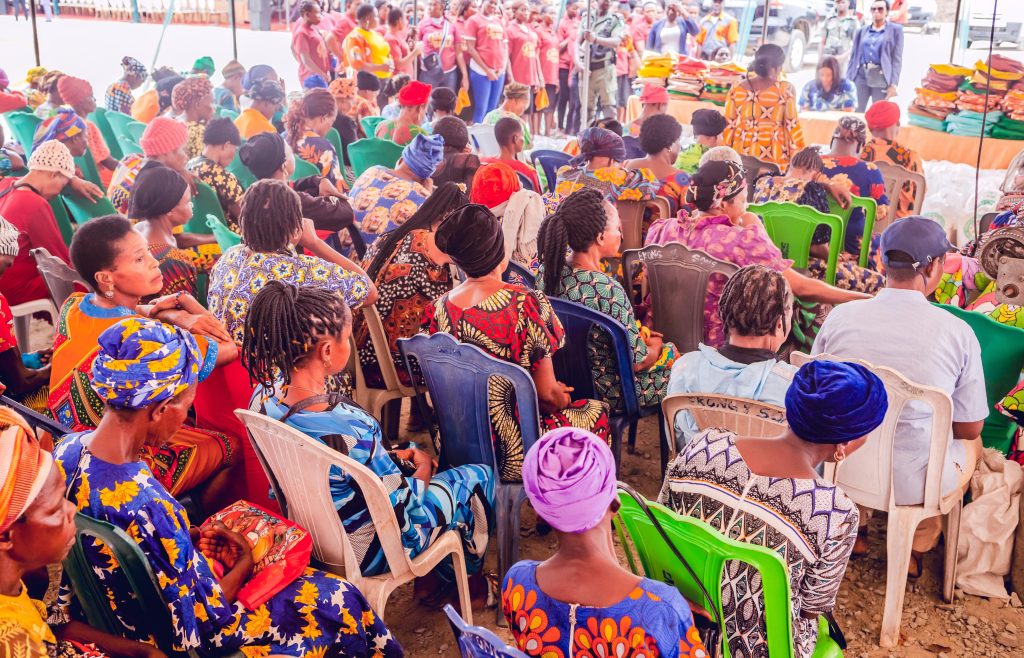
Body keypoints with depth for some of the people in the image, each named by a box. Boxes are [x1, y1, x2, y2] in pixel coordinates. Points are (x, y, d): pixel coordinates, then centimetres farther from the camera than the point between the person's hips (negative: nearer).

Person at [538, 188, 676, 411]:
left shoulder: (547, 269, -10)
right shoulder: (607, 290, -33)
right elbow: (637, 361, -21)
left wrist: (637, 332, 11)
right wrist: (656, 345, 1)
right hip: (607, 393, -7)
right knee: (673, 352, 18)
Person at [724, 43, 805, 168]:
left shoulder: (737, 88, 4)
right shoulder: (785, 89, -3)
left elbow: (729, 125, 7)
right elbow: (792, 125, -2)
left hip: (741, 152, 3)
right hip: (774, 155, -3)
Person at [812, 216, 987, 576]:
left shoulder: (840, 317, -12)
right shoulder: (958, 333, -16)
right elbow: (969, 429, -4)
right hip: (916, 483, -2)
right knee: (972, 445, 31)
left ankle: (855, 530, 43)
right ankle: (918, 545, 35)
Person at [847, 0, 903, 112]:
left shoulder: (895, 30, 6)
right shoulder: (861, 31, 14)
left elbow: (897, 59, 0)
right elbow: (853, 57, 13)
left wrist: (893, 84, -10)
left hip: (881, 78, -3)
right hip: (861, 75, 3)